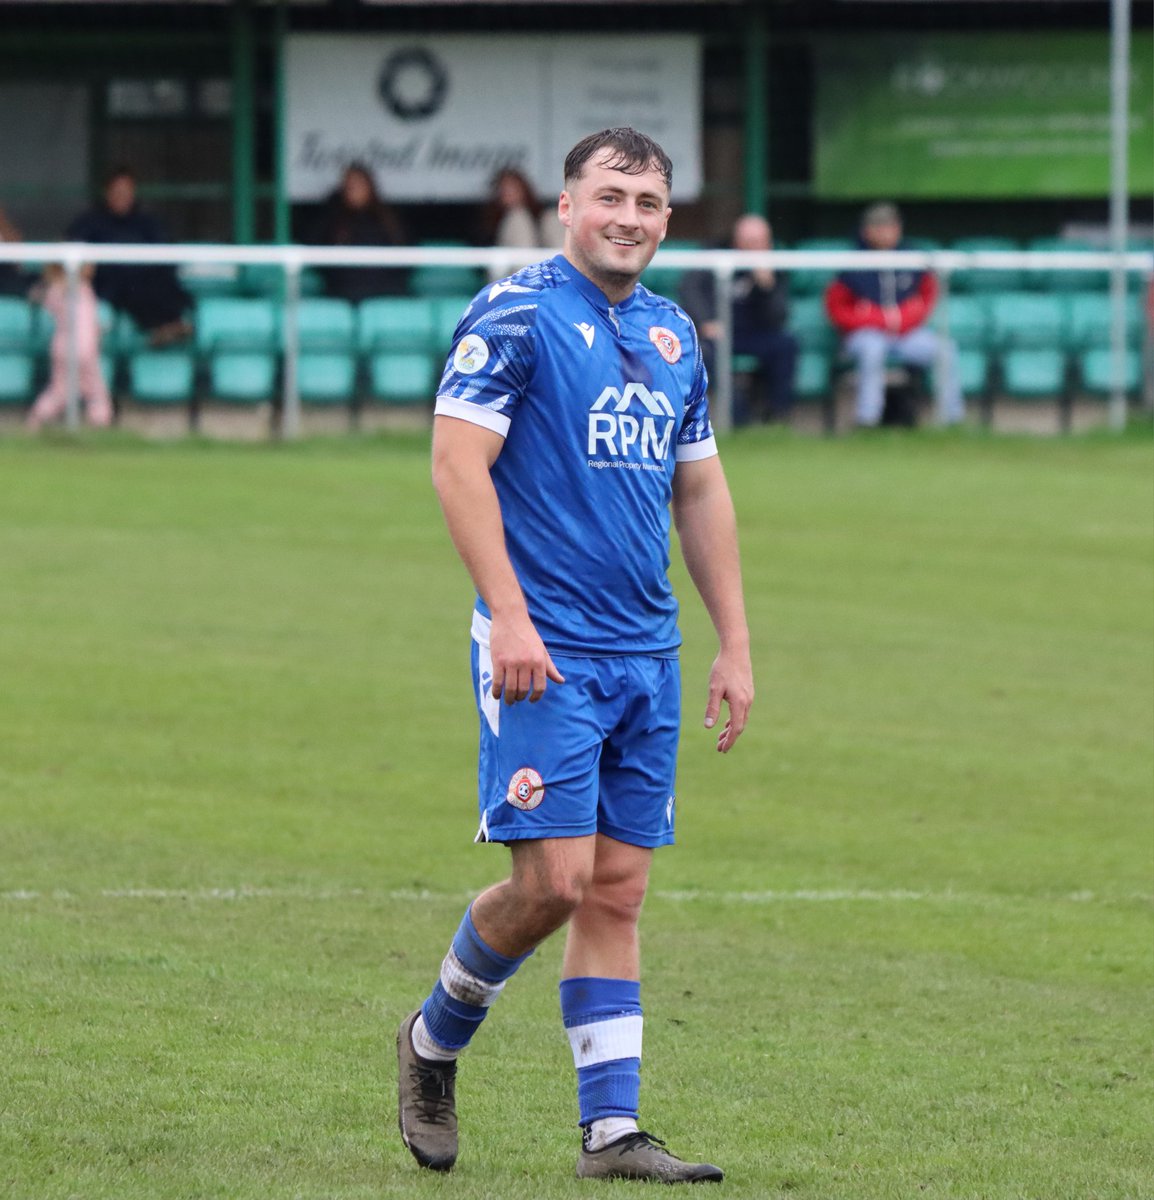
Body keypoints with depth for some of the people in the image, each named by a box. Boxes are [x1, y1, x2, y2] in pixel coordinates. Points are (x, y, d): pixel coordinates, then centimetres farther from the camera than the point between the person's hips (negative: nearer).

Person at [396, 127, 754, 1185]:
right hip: (544, 652, -6)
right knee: (554, 880, -11)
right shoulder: (517, 315, -8)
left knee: (618, 891, 4)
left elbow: (701, 492, 21)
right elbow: (458, 463, -12)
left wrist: (735, 644, 17)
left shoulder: (672, 336, 13)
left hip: (647, 657, 7)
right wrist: (508, 614, -19)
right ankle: (433, 1041, 14)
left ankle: (612, 1131, 5)